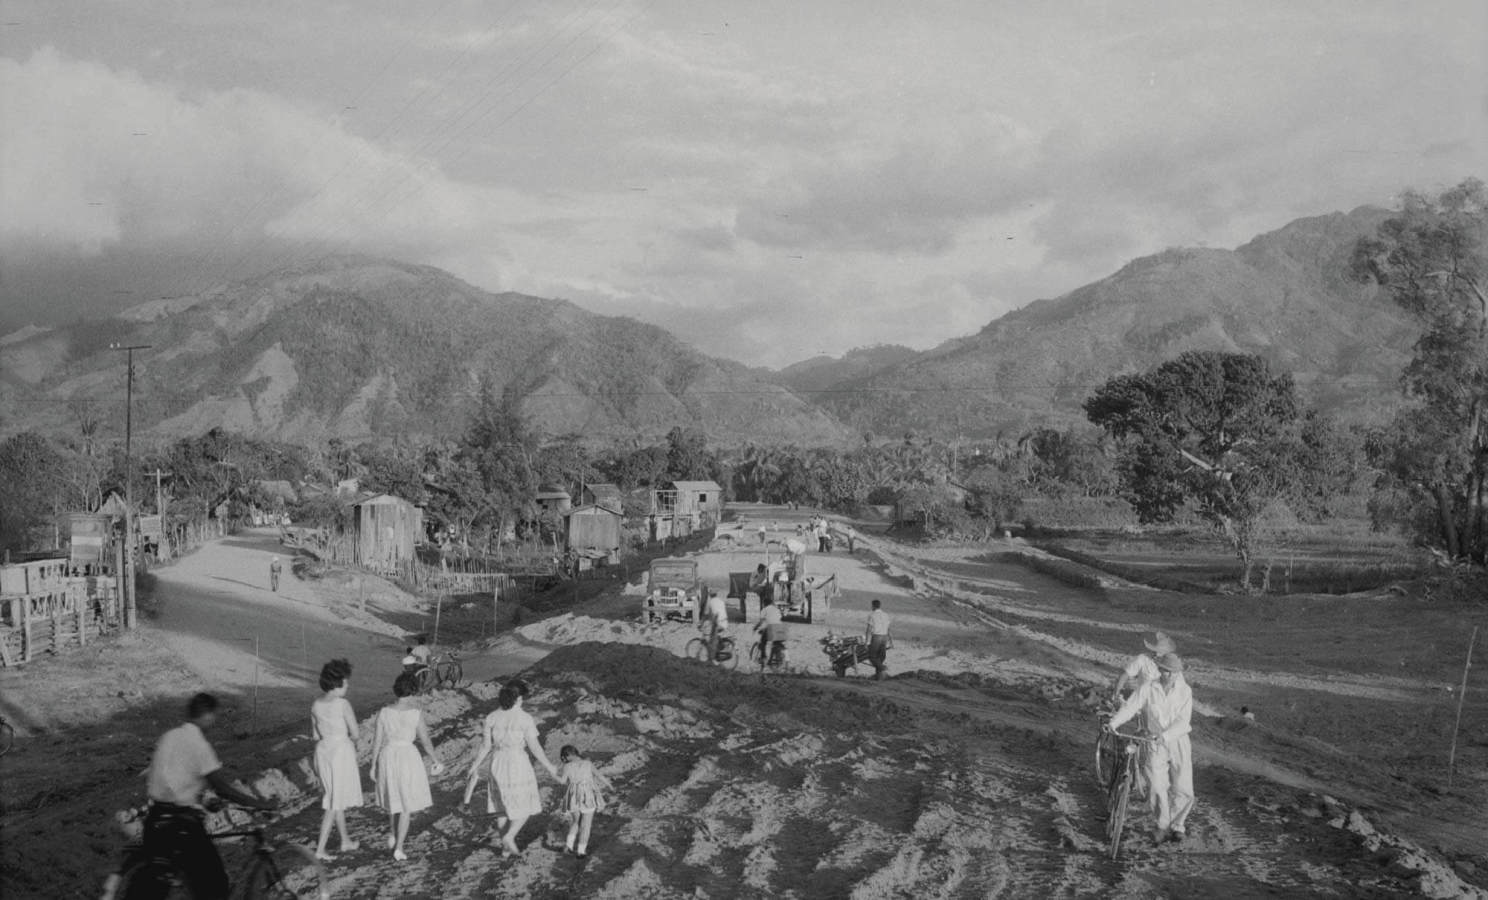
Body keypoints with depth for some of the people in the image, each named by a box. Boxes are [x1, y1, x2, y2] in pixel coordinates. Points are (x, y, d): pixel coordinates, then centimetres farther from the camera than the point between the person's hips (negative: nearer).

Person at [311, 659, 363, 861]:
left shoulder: (315, 706, -1)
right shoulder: (343, 704, -19)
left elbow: (315, 733, 8)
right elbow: (355, 733, -13)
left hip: (323, 750, 7)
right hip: (342, 751, -7)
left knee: (337, 798, 20)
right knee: (335, 802, 3)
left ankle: (345, 841, 33)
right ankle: (320, 848, 1)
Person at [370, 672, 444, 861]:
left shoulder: (384, 712, -7)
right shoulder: (416, 713, -15)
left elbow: (377, 741, -2)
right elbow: (425, 741, -8)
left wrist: (373, 765, 9)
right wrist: (435, 760, 7)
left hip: (388, 757, 3)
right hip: (408, 757, -3)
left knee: (393, 798, 28)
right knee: (406, 806, 9)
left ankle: (392, 836, 39)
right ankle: (398, 848, 6)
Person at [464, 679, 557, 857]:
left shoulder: (491, 717, -2)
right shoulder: (525, 718, -14)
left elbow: (485, 746, 0)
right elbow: (534, 747, -14)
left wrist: (475, 767, 13)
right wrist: (549, 767, -4)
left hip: (498, 765, 5)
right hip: (518, 766, -5)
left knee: (503, 807, 18)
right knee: (525, 807, 12)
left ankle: (505, 847, 22)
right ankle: (509, 837, -5)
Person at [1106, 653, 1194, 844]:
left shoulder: (1184, 691, -5)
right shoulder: (1148, 689, -5)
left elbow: (1182, 721, -14)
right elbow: (1129, 707, -14)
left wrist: (1165, 735, -30)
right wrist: (1113, 723, -31)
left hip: (1179, 742, 0)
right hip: (1156, 744, 0)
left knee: (1183, 790, -3)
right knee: (1157, 788, -8)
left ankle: (1176, 825, 21)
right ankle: (1163, 825, 15)